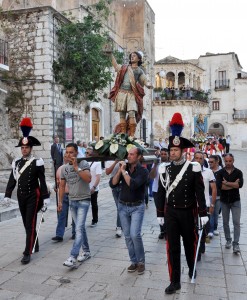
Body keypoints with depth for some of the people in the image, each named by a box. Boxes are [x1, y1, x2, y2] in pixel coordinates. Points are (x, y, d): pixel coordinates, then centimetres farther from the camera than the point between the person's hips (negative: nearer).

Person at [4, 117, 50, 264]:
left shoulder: (37, 162, -9)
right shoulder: (16, 163, 6)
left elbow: (42, 181, -9)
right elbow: (12, 180, 8)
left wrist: (46, 198, -11)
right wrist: (7, 196, 3)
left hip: (33, 197, -6)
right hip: (21, 197, 6)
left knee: (31, 224, -6)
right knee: (27, 224, 15)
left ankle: (28, 252, -1)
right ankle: (35, 246, 32)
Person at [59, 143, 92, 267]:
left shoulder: (83, 164, -11)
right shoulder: (64, 168, 5)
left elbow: (88, 179, -27)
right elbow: (62, 186, 12)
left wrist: (76, 167, -26)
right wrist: (60, 202, 9)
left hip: (83, 200, -6)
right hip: (72, 201, 6)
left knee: (79, 228, -11)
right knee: (81, 227, 14)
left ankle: (73, 257, -11)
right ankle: (86, 252, 26)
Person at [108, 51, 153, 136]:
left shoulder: (140, 70, 16)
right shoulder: (124, 67, 23)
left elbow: (144, 80, 7)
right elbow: (116, 66, 25)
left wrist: (148, 85, -15)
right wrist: (111, 55, 25)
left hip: (132, 93, -2)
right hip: (121, 92, 2)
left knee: (132, 113, -17)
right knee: (122, 114, -1)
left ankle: (132, 134, -16)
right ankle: (123, 134, 2)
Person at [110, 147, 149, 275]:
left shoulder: (143, 171, -11)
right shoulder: (124, 167, 3)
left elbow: (133, 185, -27)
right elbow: (112, 184, -5)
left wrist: (124, 171, -21)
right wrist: (120, 170, -14)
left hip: (137, 207, -4)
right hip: (122, 206, 5)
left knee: (135, 234, -14)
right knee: (128, 236, 8)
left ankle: (141, 262, 5)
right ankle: (134, 261, 21)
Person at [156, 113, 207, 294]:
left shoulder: (193, 169, -8)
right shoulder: (164, 169, 0)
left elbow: (200, 192, -6)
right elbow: (161, 193, 4)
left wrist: (203, 214, -8)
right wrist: (160, 214, 5)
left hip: (187, 212, -1)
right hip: (170, 213, 2)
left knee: (190, 243, 17)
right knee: (172, 246, 3)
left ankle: (192, 269, 43)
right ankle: (175, 281, 12)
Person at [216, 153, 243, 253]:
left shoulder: (238, 172, -2)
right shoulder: (220, 172, -1)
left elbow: (240, 184, -18)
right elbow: (219, 185, -16)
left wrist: (226, 183, -16)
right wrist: (233, 184, -15)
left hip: (235, 201, -1)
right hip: (224, 201, 1)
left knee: (236, 222, -5)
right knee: (225, 222, 11)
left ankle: (236, 244, -2)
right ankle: (228, 240, 26)